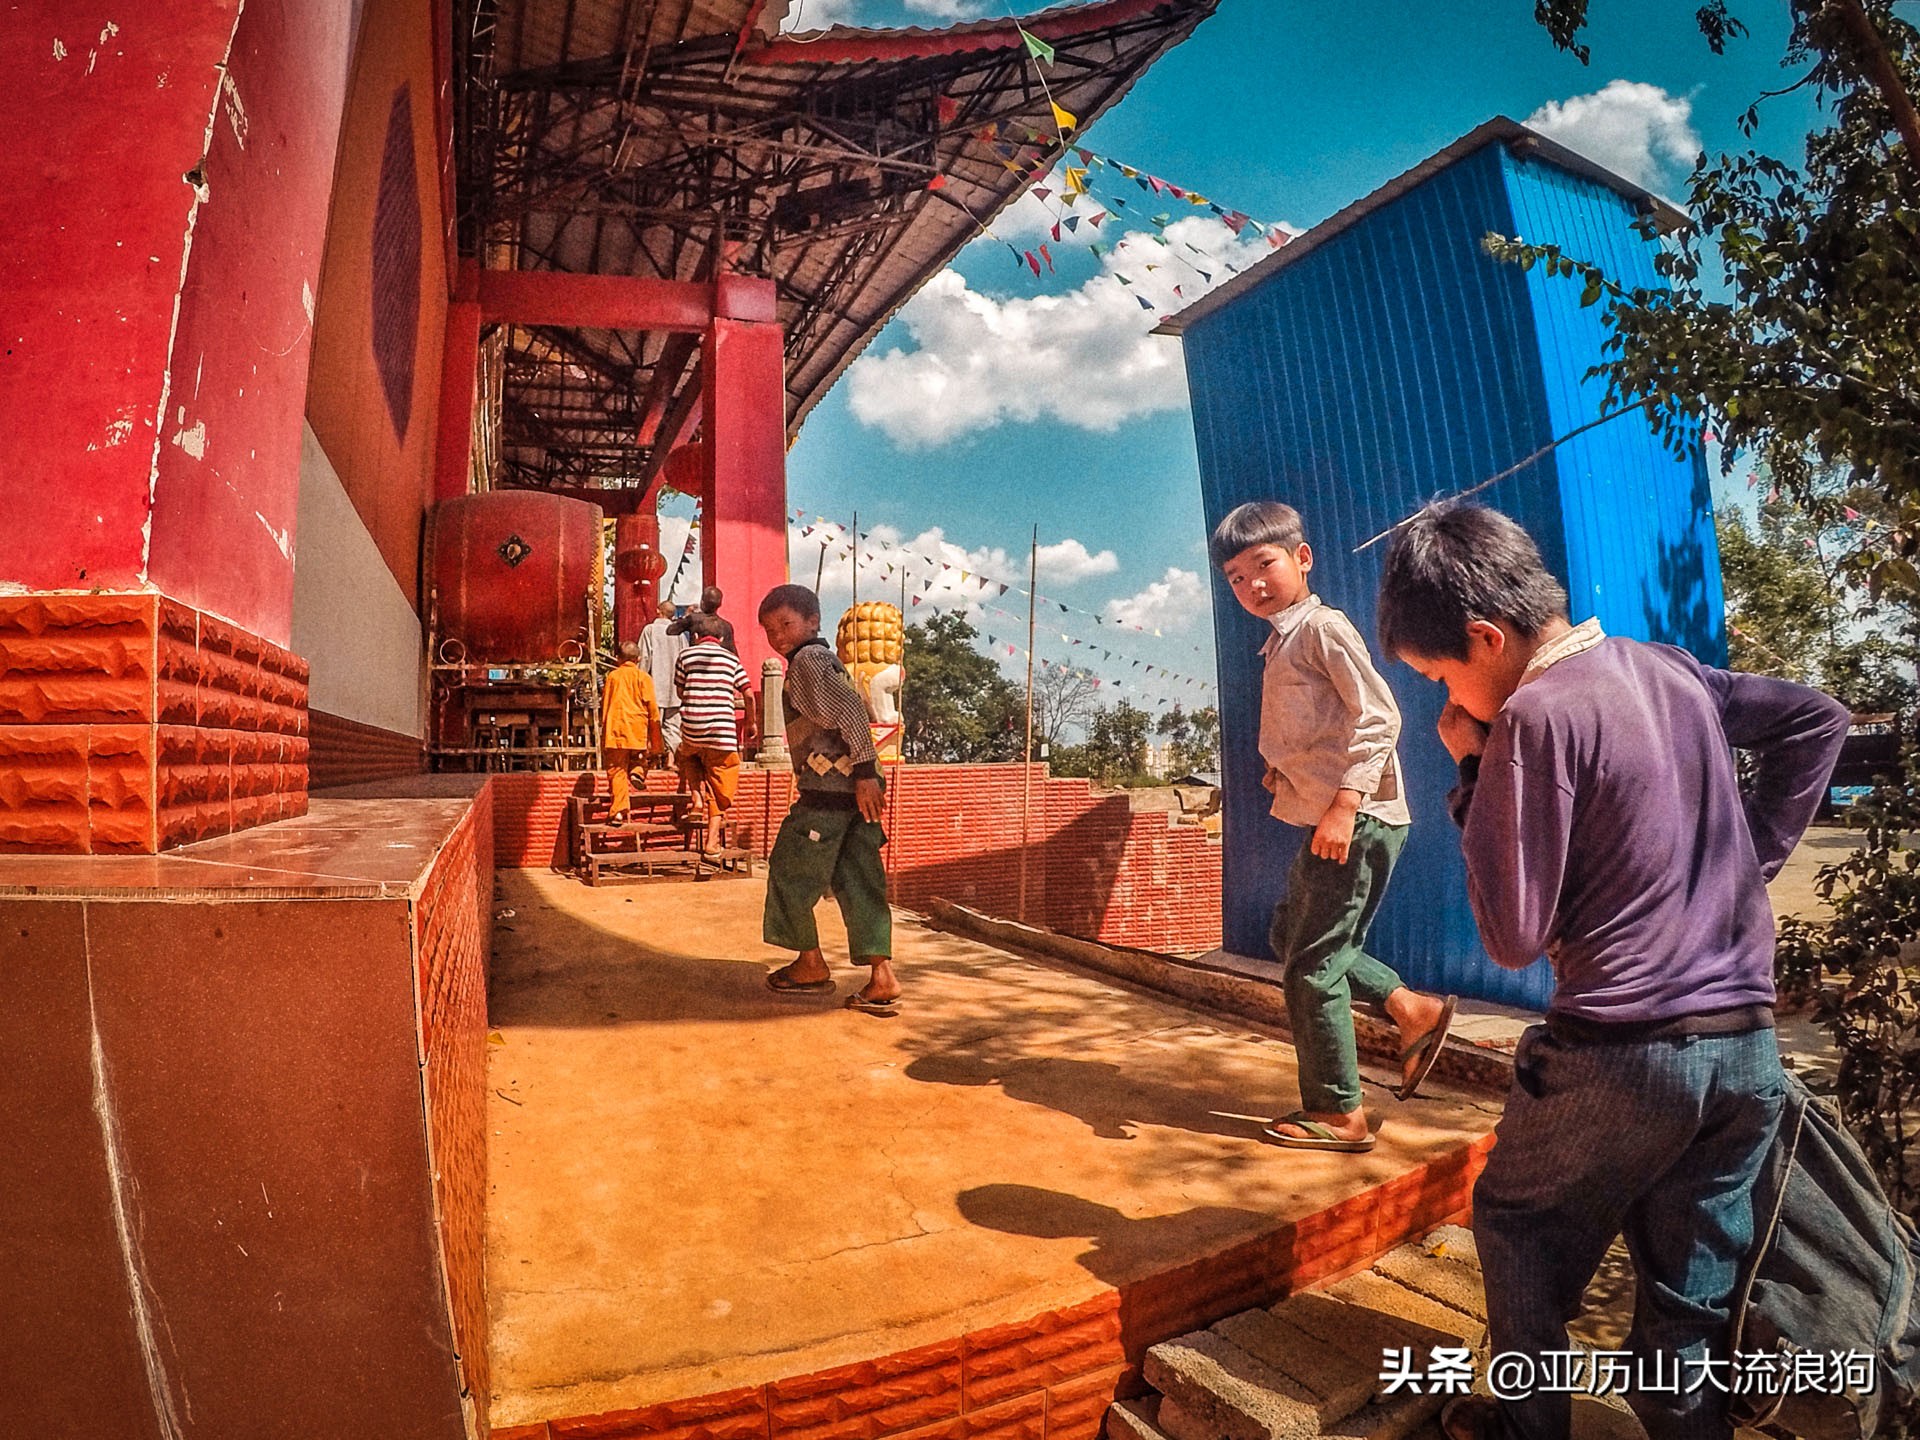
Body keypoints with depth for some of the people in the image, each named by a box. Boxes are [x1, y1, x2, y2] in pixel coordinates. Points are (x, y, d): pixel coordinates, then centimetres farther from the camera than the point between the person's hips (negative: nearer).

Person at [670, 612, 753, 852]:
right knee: (720, 786, 9)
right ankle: (712, 839, 4)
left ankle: (697, 795, 11)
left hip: (691, 730, 1)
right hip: (723, 731, 0)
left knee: (687, 756, 34)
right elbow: (748, 693, 3)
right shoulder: (731, 659, 8)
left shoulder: (685, 655, 6)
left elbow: (680, 692, 12)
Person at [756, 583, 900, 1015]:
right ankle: (882, 978, 3)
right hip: (854, 789, 9)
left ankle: (811, 965, 18)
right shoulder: (827, 659, 22)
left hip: (826, 790, -9)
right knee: (858, 882, 7)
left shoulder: (807, 660, -8)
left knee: (791, 871, 7)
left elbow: (849, 711, -22)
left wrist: (864, 770, -26)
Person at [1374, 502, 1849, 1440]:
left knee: (1512, 1227, 19)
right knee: (1693, 1304, 18)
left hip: (1620, 1054, -6)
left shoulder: (1535, 714, -18)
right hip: (1748, 1049, 7)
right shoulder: (1669, 667, 5)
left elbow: (1512, 936, -16)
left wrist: (1472, 774, -9)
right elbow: (1818, 720, 21)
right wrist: (1745, 859, 15)